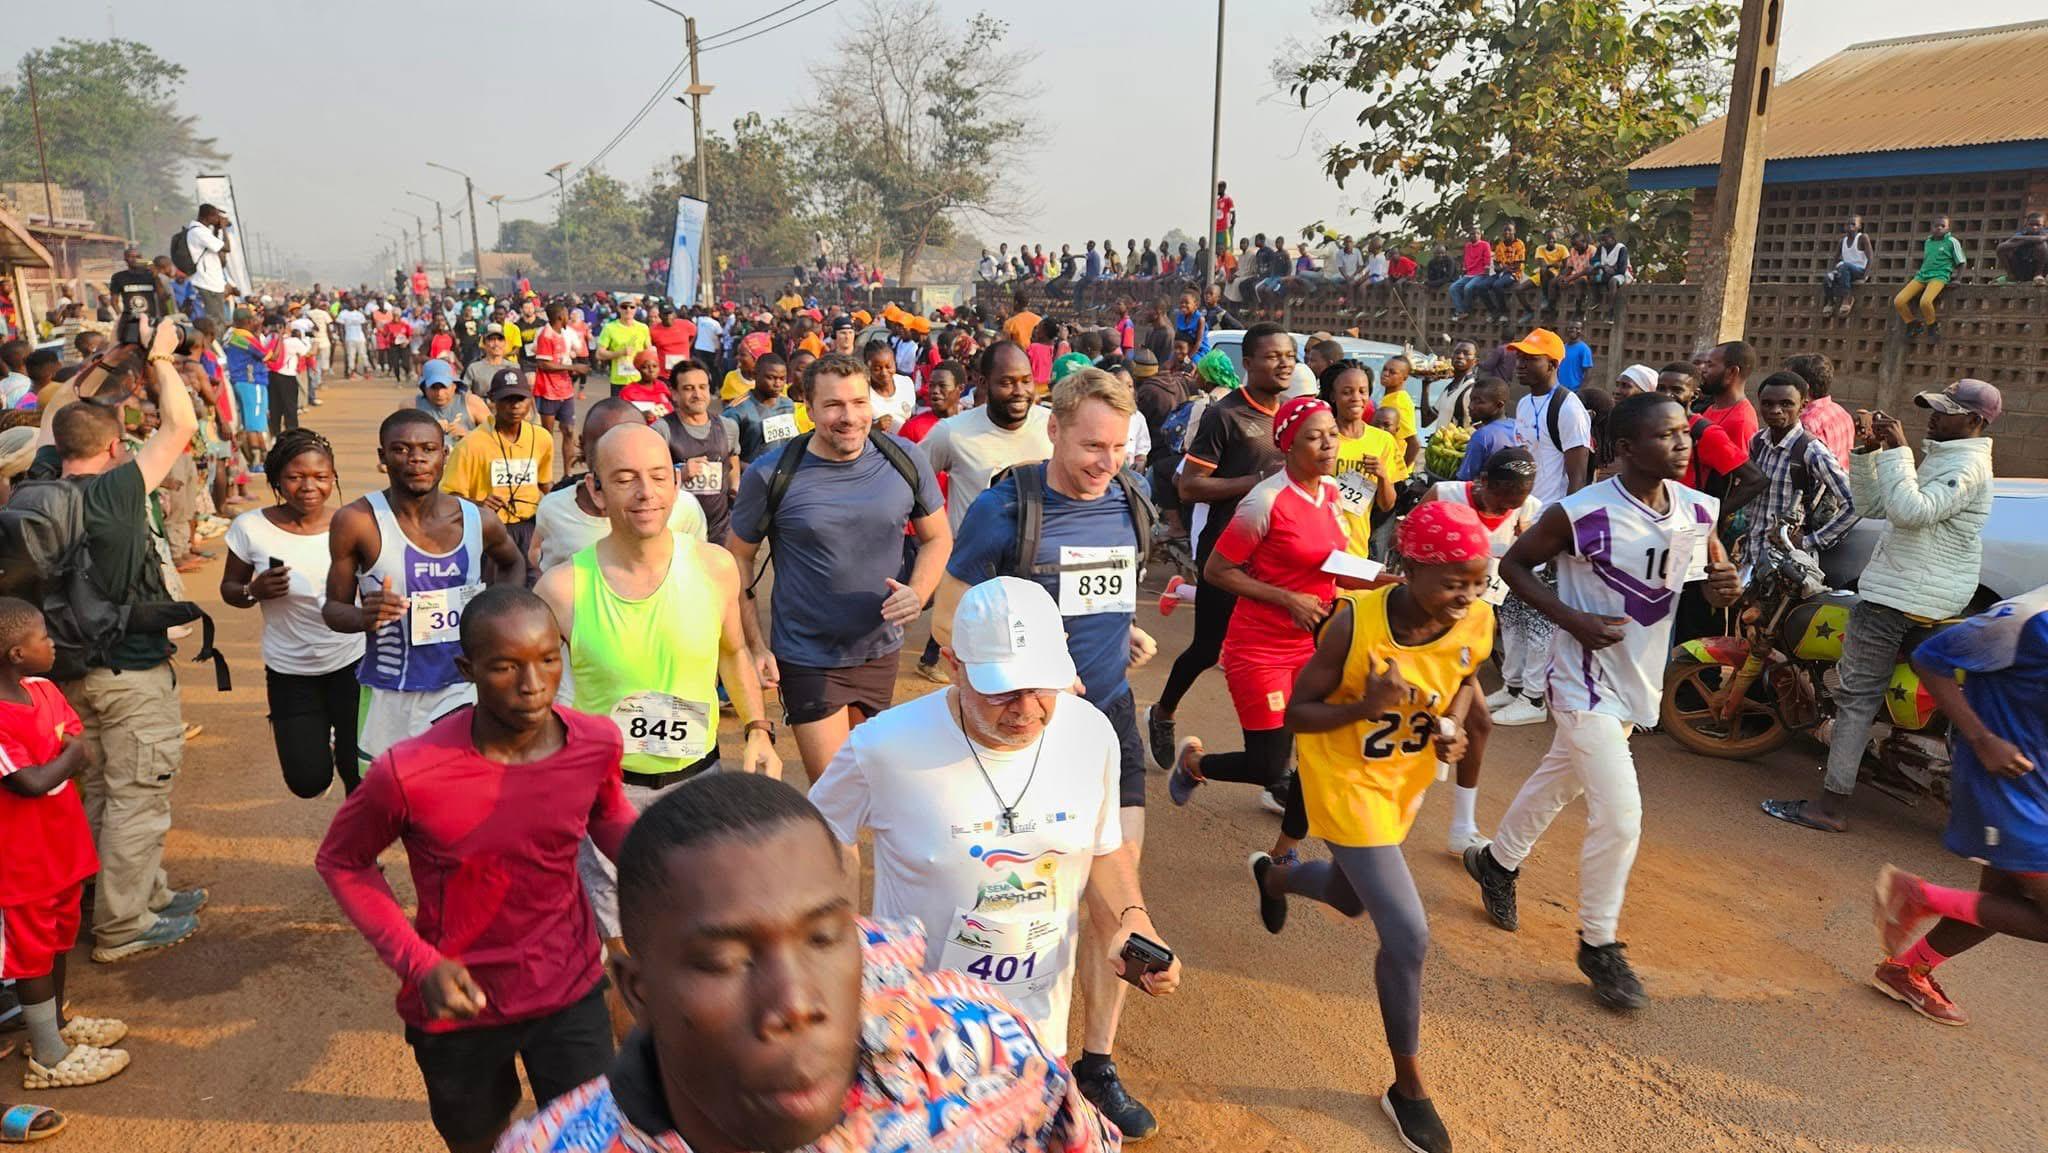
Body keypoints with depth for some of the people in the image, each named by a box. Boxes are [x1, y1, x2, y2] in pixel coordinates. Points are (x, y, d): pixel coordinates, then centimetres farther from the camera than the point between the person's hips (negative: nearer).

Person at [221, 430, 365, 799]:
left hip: (352, 662, 0)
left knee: (359, 772, 6)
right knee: (309, 781, 1)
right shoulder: (251, 528, -9)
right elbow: (229, 589, 4)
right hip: (290, 671, 0)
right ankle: (317, 738, 37)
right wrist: (254, 591, -17)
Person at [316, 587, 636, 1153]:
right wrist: (418, 962, -17)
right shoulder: (409, 773, -26)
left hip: (572, 991, 1)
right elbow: (340, 861, -7)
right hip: (458, 1005, -1)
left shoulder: (597, 742, -17)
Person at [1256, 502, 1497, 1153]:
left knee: (1352, 897, 27)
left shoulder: (1477, 622, -17)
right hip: (1346, 781, -6)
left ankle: (1274, 876, 62)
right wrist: (1366, 706, -38)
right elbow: (1296, 714, -21)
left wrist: (1453, 725, -13)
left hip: (1406, 781, 6)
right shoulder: (1356, 623, -30)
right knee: (1407, 936, -10)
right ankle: (1408, 1088, 13)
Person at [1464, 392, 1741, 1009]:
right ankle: (1599, 946, 11)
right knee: (1619, 816, -10)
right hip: (1588, 680, -7)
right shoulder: (1581, 514, -22)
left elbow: (1718, 572, 11)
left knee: (1559, 779, 24)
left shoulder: (1699, 511, -4)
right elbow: (1514, 563, -10)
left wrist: (1726, 587, -14)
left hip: (1639, 680, 7)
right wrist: (1571, 618, -22)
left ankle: (1495, 862, 48)